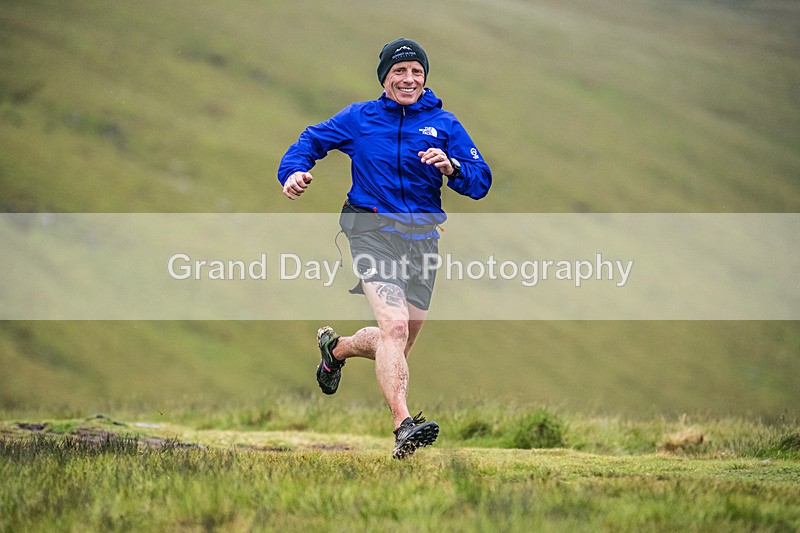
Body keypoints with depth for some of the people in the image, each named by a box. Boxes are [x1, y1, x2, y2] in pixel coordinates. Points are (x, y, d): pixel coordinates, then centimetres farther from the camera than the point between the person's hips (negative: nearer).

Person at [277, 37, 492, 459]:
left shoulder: (444, 125, 8)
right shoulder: (359, 118, 6)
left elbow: (481, 182, 3)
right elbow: (311, 140, 16)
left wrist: (451, 167, -18)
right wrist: (294, 170, -5)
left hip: (422, 236, 4)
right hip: (372, 230, -4)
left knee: (398, 344, 12)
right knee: (394, 326, -25)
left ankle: (335, 347, 45)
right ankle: (403, 427, -32)